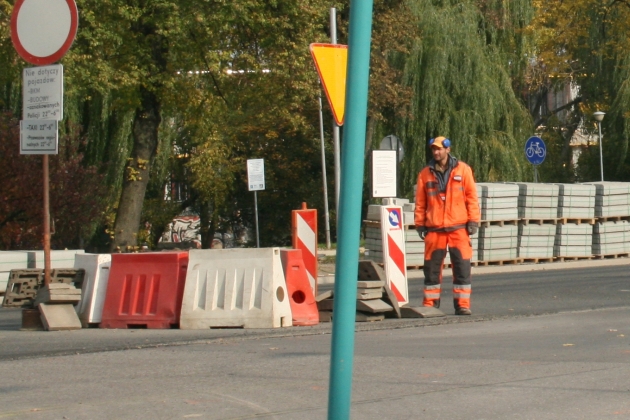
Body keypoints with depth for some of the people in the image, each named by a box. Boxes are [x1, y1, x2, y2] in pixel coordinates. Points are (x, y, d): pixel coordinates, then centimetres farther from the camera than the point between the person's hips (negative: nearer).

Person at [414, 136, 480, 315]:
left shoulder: (462, 170, 4)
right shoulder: (425, 173, 7)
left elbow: (472, 196, 4)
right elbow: (420, 202, 11)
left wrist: (473, 220, -2)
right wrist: (420, 223, 5)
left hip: (458, 228, -1)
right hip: (434, 228, 1)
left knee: (462, 267, -3)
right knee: (431, 267, 4)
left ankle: (462, 304, 2)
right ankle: (430, 304, 12)